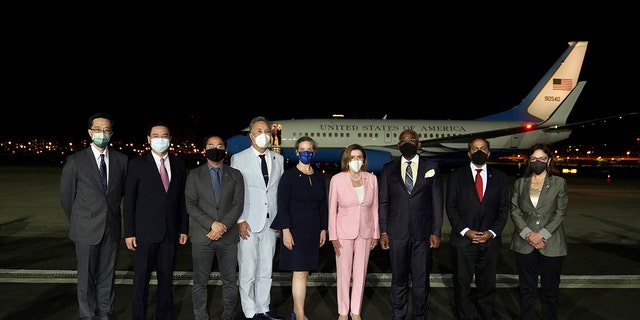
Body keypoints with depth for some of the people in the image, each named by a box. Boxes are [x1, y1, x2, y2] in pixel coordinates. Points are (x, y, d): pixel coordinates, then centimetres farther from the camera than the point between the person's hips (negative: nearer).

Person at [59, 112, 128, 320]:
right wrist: (78, 222, 11)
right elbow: (66, 196, 4)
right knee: (87, 275, 7)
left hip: (112, 227, 2)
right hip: (87, 229, -2)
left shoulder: (121, 160, 2)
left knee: (107, 274, 10)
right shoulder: (75, 161, -4)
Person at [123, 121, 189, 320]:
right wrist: (129, 232, -6)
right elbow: (129, 200, -2)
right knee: (141, 278, 5)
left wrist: (184, 228, 5)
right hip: (145, 231, -2)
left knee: (166, 277, 11)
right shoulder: (137, 164, -1)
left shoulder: (179, 165, 7)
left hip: (170, 232, 3)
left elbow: (182, 199, 9)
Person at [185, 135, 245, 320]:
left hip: (228, 236, 1)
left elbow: (238, 204, 1)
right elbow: (191, 205, -1)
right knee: (200, 282, 6)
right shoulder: (194, 175, 7)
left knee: (230, 281, 7)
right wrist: (212, 224, -14)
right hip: (202, 236, 0)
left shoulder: (235, 175, 9)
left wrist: (223, 226, -12)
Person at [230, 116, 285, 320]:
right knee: (248, 271, 2)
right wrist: (239, 220, -9)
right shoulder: (239, 158, -1)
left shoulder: (279, 159, 10)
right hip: (248, 223, -3)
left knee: (266, 270, 12)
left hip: (271, 222, 4)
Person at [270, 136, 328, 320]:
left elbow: (323, 205, 13)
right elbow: (282, 205, -9)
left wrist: (323, 229, 8)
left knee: (303, 271, 9)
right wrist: (286, 231, -15)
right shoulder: (289, 176, -5)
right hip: (295, 229, -5)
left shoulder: (319, 177, 9)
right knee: (300, 272, -6)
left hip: (313, 230, 5)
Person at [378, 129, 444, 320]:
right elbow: (383, 202, 5)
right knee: (398, 279, 12)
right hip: (397, 233, 1)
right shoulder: (388, 168, 5)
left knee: (421, 281, 7)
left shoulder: (432, 167, 3)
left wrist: (436, 232, -3)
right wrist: (383, 232, 1)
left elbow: (437, 202, 2)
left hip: (423, 233, -1)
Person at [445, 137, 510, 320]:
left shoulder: (499, 177, 9)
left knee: (487, 285, 10)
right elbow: (451, 207, -1)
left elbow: (504, 208, 6)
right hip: (463, 240, -1)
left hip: (490, 241, 2)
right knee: (462, 284, 6)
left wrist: (492, 232, -6)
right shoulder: (456, 176, 3)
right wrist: (465, 231, -11)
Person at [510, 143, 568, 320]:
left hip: (551, 244, -1)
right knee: (526, 288, 10)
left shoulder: (559, 182, 2)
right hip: (524, 244, 2)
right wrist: (527, 234, -10)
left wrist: (542, 234, -13)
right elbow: (514, 210, 2)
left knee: (550, 289, 7)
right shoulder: (520, 183, 7)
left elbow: (561, 212, -3)